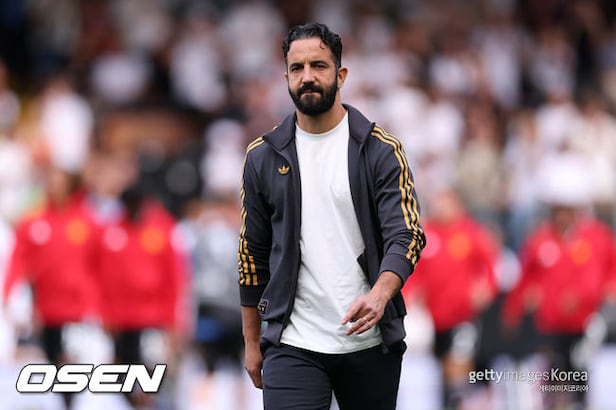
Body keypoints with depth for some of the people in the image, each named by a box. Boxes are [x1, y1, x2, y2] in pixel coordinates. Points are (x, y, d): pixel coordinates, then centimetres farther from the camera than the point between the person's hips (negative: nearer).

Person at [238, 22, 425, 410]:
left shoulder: (382, 151, -1)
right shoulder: (263, 157, 5)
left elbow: (406, 235, -10)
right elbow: (254, 253, 12)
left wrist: (379, 294, -30)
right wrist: (252, 342, 13)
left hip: (370, 341, 0)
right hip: (293, 345, 0)